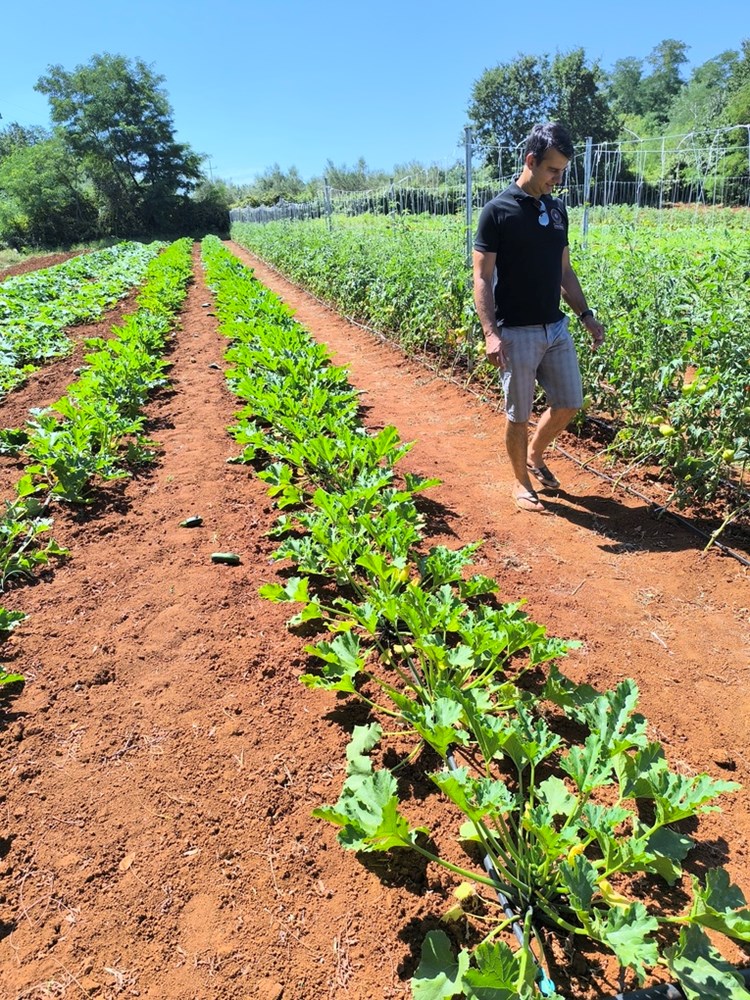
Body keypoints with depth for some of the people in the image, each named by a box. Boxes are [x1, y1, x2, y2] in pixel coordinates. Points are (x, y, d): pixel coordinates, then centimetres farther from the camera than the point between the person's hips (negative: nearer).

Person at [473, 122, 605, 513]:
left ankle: (534, 455, 34)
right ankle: (521, 483, 21)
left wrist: (586, 314, 10)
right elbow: (482, 278, -12)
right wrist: (490, 332, -22)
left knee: (568, 404, 11)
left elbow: (564, 270, 16)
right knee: (518, 414, 4)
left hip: (556, 327, 6)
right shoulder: (498, 210, -9)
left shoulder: (557, 209, 10)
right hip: (516, 333, -6)